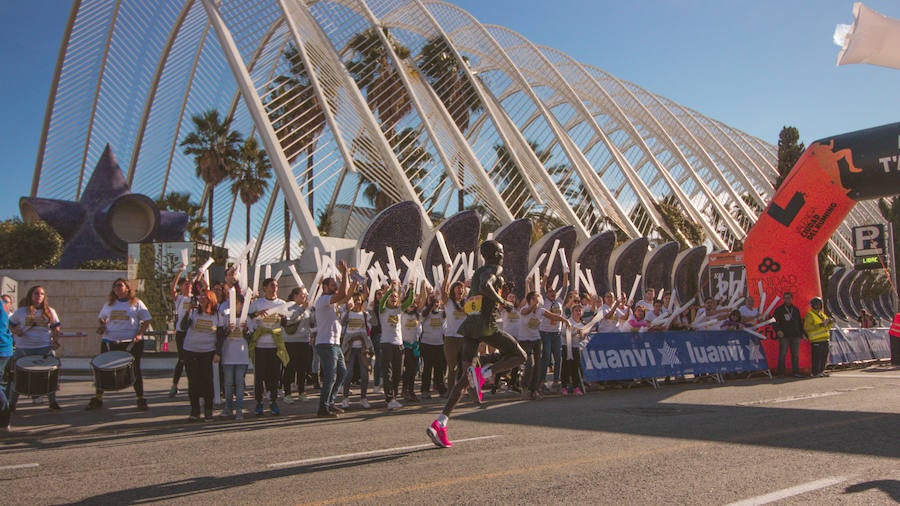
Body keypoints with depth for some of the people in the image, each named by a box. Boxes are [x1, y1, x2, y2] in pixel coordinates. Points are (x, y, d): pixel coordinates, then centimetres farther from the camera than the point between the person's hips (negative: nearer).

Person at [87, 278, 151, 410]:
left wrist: (140, 334, -13)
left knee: (135, 370, 2)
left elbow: (146, 321, 1)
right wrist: (102, 326, 2)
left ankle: (141, 399, 11)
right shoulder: (109, 304, 12)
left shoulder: (136, 303, 2)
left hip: (131, 342, -3)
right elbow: (101, 318, 24)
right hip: (109, 341, 3)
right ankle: (97, 398, 18)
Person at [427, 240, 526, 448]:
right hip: (486, 326, -8)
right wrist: (503, 302, -12)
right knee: (519, 355, 9)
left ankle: (439, 424, -4)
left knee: (465, 377, 6)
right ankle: (482, 373, -13)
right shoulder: (495, 269, -2)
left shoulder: (478, 272, 23)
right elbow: (485, 287, -24)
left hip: (469, 325, 8)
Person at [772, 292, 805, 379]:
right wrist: (778, 331, -13)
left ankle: (796, 372, 10)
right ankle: (781, 373, -1)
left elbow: (800, 322, 21)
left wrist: (801, 333, 14)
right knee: (782, 355, -4)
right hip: (784, 336, -4)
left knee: (795, 355, 6)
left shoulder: (796, 310, 17)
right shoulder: (779, 309, 3)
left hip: (795, 336, 4)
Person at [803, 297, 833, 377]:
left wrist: (830, 322, 4)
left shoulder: (822, 314, 21)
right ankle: (815, 372, -4)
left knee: (824, 356, 9)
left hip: (824, 339, 8)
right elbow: (807, 327, -18)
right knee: (817, 356, -9)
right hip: (816, 340, -8)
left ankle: (821, 371, 19)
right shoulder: (809, 315, -5)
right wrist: (821, 325, -20)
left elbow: (828, 327, 27)